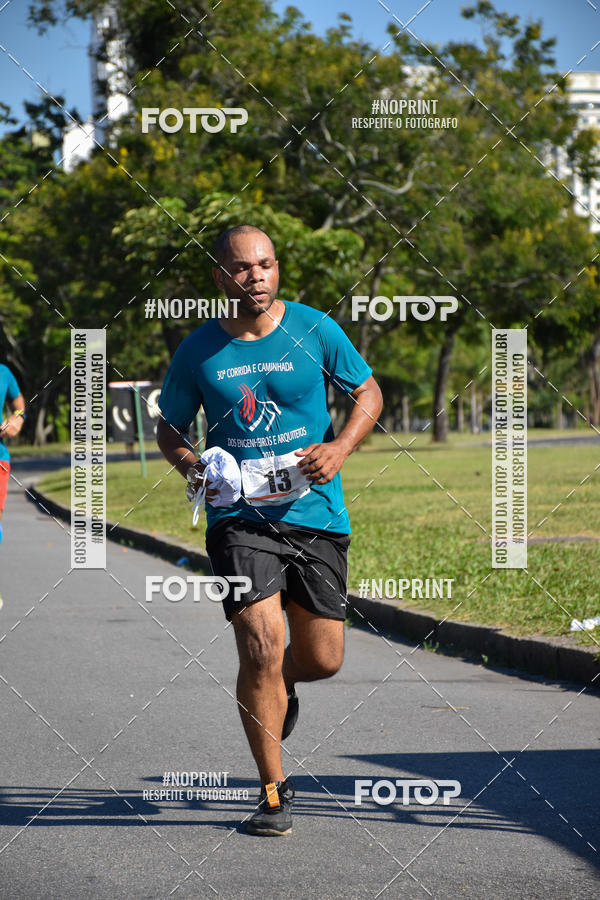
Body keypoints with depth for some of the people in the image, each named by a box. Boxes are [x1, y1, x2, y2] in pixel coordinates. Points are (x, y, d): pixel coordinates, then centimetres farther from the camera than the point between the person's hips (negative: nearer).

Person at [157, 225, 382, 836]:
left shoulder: (314, 329, 0)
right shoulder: (198, 351, 0)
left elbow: (368, 393, 9)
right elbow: (169, 428, 12)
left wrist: (340, 447, -9)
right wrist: (190, 464, -10)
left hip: (316, 514, 1)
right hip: (238, 517, -1)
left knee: (322, 660, 5)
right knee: (261, 646, -15)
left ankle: (280, 686, 44)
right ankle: (273, 792, -1)